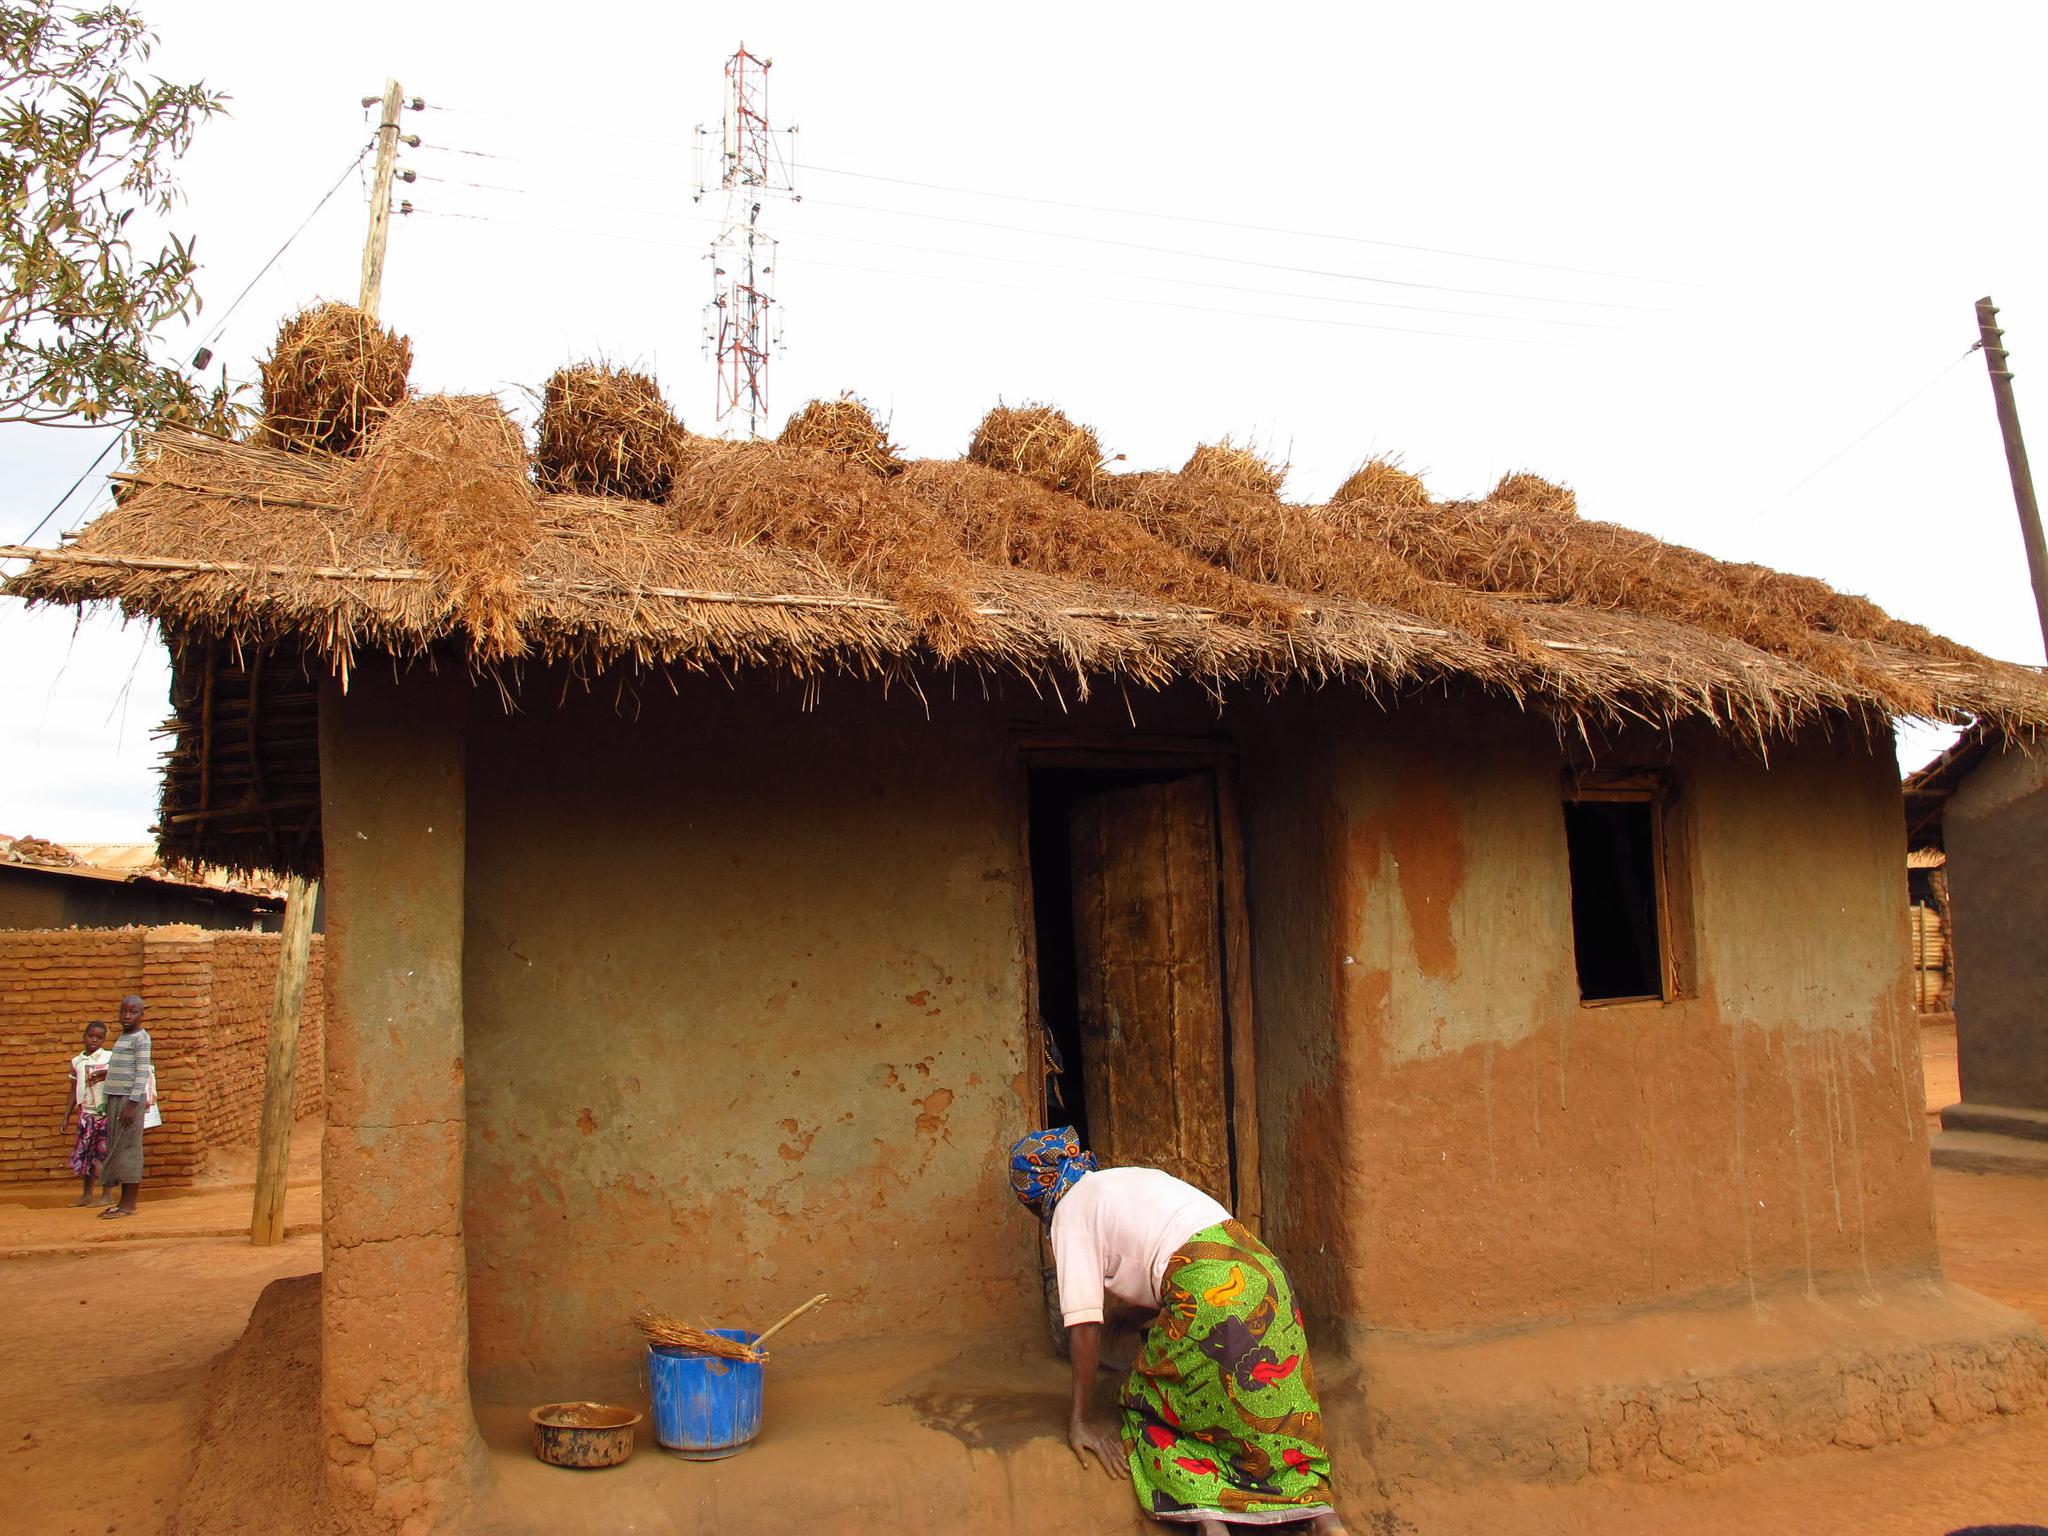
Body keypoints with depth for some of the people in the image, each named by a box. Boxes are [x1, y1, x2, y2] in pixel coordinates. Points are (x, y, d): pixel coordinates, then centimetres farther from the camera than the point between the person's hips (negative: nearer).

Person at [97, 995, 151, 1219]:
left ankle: (129, 1204, -4)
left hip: (130, 1100, -9)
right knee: (117, 1150, 9)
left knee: (128, 1149, -7)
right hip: (115, 1099, 9)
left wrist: (132, 1104, -20)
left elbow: (143, 1072, -15)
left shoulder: (141, 1038, -9)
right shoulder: (123, 1038, 18)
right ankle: (124, 1201, 13)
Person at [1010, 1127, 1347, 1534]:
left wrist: (1079, 1419, 5)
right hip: (1261, 1267, 8)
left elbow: (1084, 1326, 0)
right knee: (1279, 1415, 17)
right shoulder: (1130, 1177, 28)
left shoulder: (1070, 1211, 6)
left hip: (1208, 1293, -8)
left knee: (1151, 1407, 13)